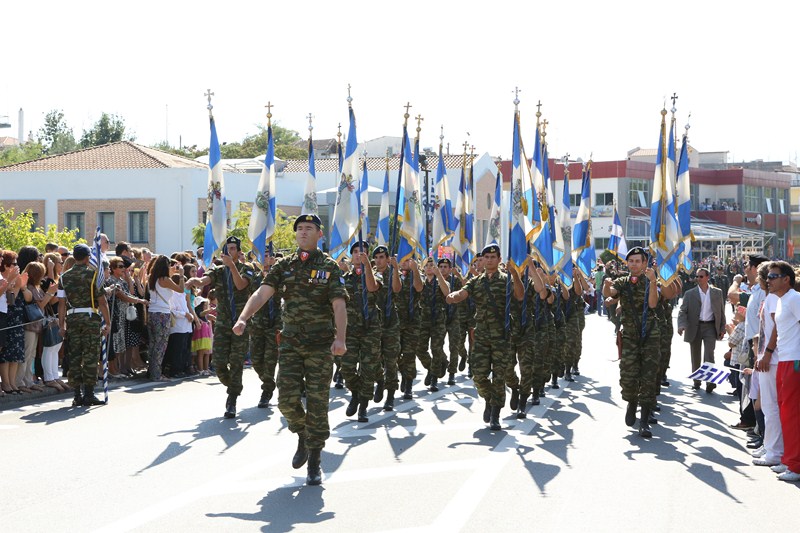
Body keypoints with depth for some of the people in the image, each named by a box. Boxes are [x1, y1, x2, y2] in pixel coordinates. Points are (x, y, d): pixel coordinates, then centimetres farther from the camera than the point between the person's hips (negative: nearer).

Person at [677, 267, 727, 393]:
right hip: (694, 327, 1)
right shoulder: (690, 294, 3)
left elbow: (721, 312, 10)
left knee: (709, 354, -14)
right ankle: (696, 382, 19)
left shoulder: (717, 293, 6)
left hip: (710, 327, -1)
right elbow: (683, 311, -2)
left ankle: (710, 381, -17)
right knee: (695, 357, 8)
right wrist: (681, 325, -19)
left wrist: (722, 329, 5)